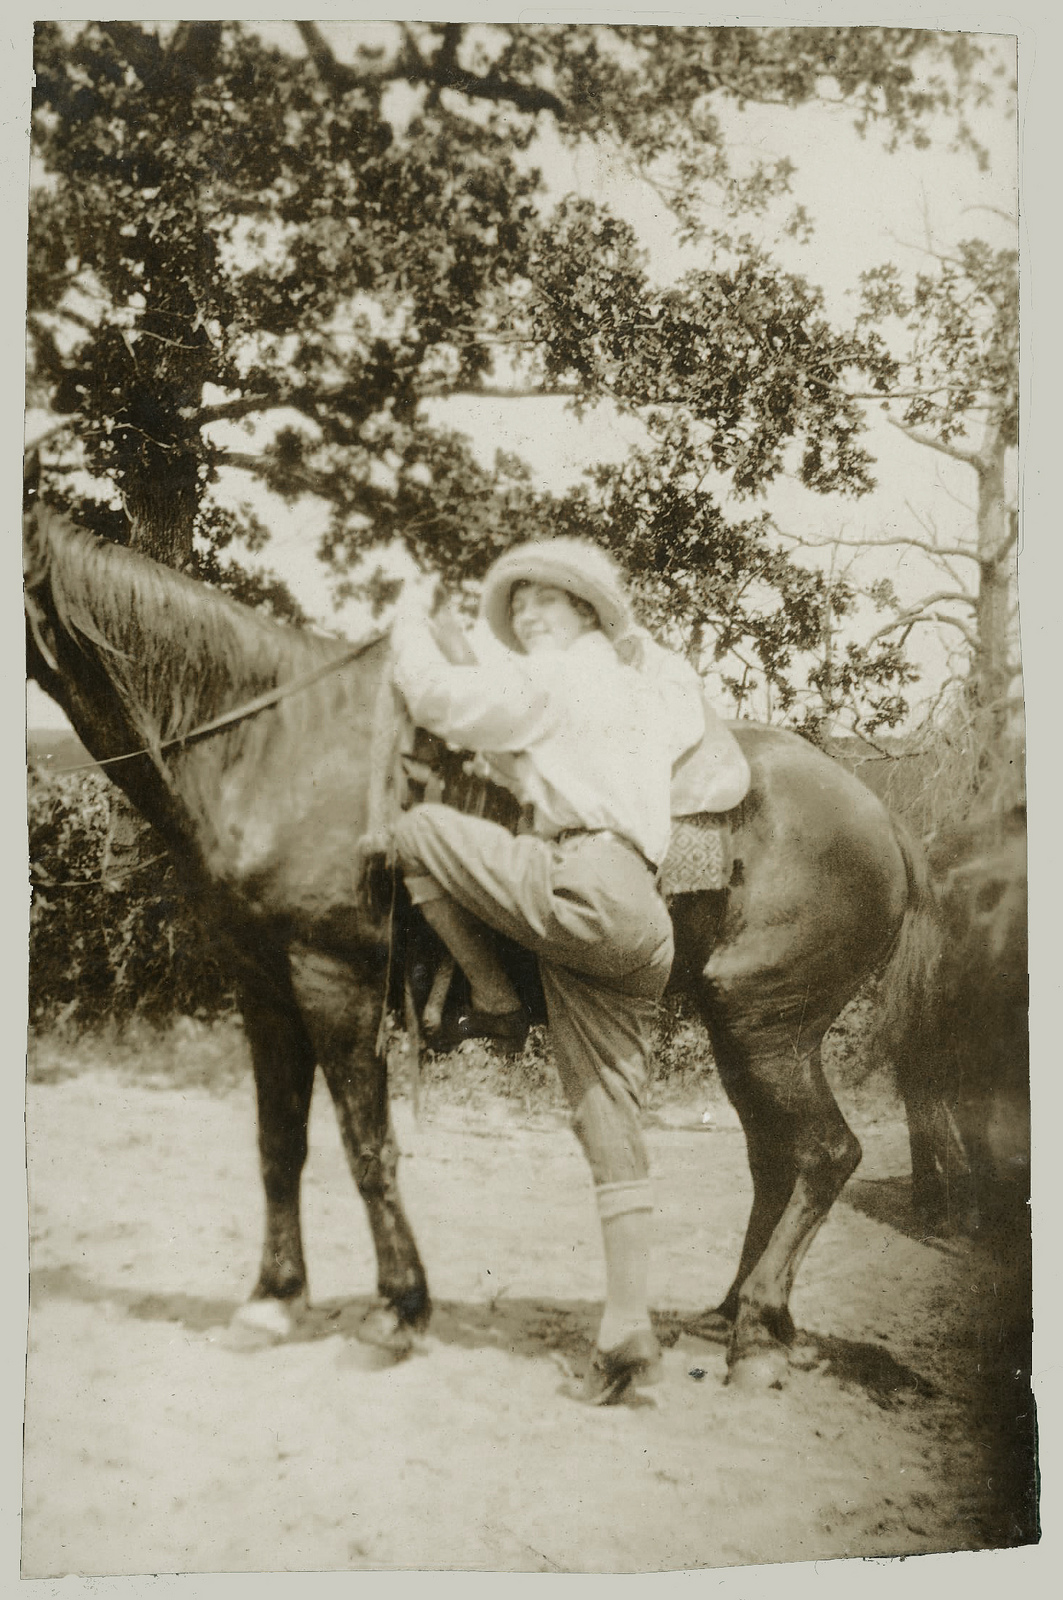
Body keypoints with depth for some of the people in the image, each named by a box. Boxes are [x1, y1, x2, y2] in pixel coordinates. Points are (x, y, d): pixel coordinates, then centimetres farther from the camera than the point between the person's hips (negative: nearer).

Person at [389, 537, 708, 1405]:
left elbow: (436, 695, 1)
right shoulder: (646, 695, 28)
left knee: (420, 829, 2)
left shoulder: (546, 681, 5)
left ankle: (495, 1001, 4)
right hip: (642, 933, 9)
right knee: (611, 1130, 6)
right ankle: (630, 1332, 4)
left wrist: (413, 624, 19)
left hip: (589, 887, -9)